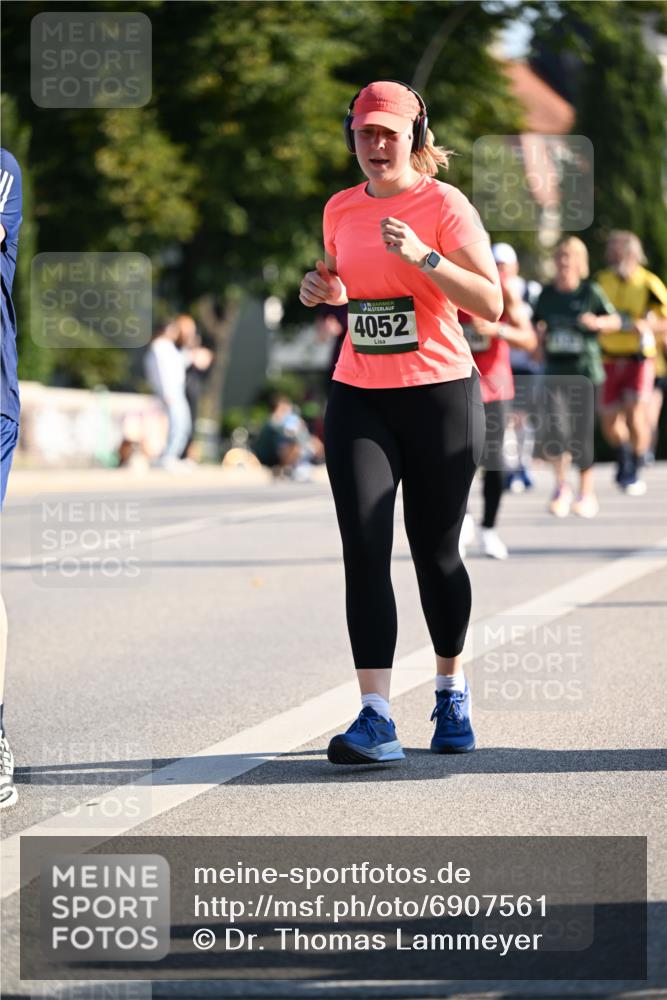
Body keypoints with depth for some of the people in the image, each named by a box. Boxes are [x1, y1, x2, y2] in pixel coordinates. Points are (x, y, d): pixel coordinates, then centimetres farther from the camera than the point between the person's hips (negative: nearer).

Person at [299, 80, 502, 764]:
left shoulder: (444, 205, -6)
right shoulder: (341, 210, 9)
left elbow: (490, 303, -13)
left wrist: (423, 255, -24)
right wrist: (322, 290, 4)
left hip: (440, 395, -3)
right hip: (358, 398, 3)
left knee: (435, 552, 6)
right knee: (364, 548, -11)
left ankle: (452, 693, 29)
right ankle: (376, 718, -16)